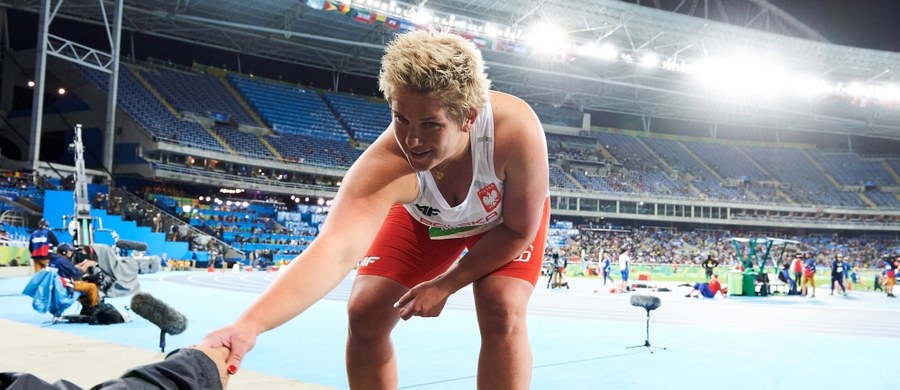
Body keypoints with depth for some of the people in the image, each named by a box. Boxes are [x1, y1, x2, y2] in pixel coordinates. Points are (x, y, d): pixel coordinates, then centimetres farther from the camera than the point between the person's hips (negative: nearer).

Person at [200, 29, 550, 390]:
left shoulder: (516, 130, -42)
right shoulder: (384, 166, -44)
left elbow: (520, 230, -26)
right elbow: (334, 250, -59)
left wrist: (445, 285, -25)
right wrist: (250, 324, -73)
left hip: (511, 213, -1)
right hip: (424, 216, 1)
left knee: (502, 313, -22)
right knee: (365, 313, -9)